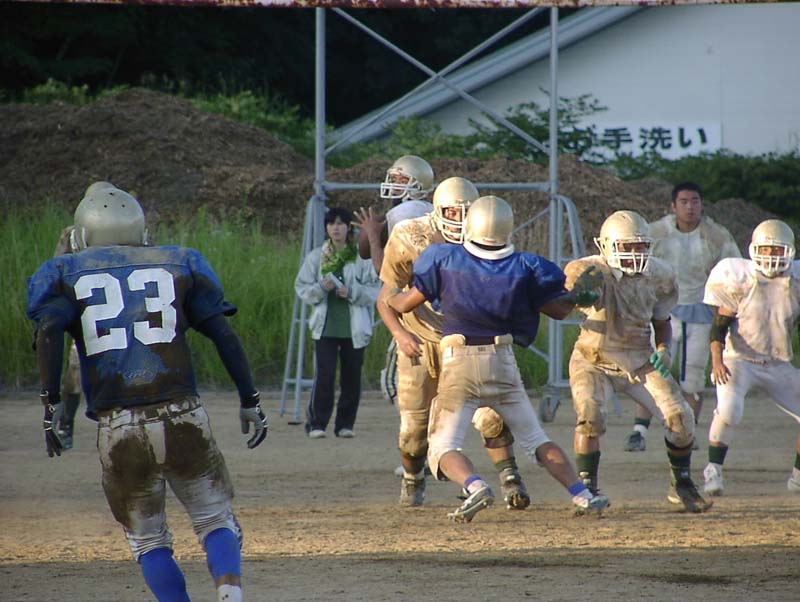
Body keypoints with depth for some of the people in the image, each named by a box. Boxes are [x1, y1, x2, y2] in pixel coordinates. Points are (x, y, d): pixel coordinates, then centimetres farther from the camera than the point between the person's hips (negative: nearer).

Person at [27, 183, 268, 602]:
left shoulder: (69, 273, 11)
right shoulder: (178, 265, 15)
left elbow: (49, 330, -8)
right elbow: (223, 333, 8)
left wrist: (51, 402, -8)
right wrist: (249, 399, 11)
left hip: (117, 425, 0)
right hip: (182, 415, 1)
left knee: (148, 540, 15)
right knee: (216, 520, 13)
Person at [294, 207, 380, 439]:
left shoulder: (362, 258, 2)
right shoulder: (316, 257, 6)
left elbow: (375, 291, 1)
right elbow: (302, 288, 7)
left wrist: (352, 292, -15)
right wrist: (320, 288, -13)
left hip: (354, 327, 0)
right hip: (325, 326, 0)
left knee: (351, 377, 4)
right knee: (324, 375, -10)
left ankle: (345, 424, 15)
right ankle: (316, 423, -2)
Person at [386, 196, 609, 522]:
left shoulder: (445, 259, -3)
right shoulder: (523, 267, -2)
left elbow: (405, 304, 3)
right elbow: (559, 309, 7)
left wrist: (386, 297, 26)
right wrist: (580, 293, 28)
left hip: (459, 362, -2)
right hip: (503, 361, 2)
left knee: (444, 448, 0)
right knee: (536, 439, 16)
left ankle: (475, 486, -28)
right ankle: (582, 494, 5)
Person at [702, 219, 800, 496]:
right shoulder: (739, 280, -10)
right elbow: (720, 324, -11)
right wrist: (717, 358, -24)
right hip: (738, 360, -5)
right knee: (728, 411, -30)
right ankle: (713, 470, -14)